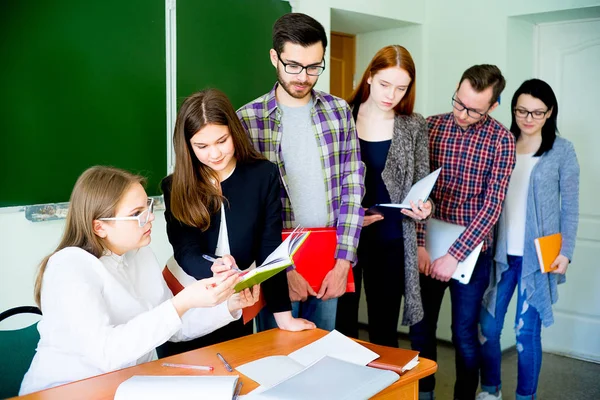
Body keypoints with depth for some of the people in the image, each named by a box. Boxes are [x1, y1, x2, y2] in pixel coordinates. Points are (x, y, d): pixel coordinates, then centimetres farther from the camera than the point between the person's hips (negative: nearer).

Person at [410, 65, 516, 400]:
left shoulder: (502, 140, -8)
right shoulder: (430, 127, -2)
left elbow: (492, 205, -13)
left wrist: (455, 254, -19)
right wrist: (419, 243, -13)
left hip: (472, 250, -2)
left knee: (465, 334, 8)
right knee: (421, 328, 13)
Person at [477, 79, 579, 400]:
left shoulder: (562, 151, 0)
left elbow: (570, 207, 0)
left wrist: (565, 252, -7)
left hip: (538, 255, -3)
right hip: (500, 252, 3)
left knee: (526, 330, 2)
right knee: (487, 326, 6)